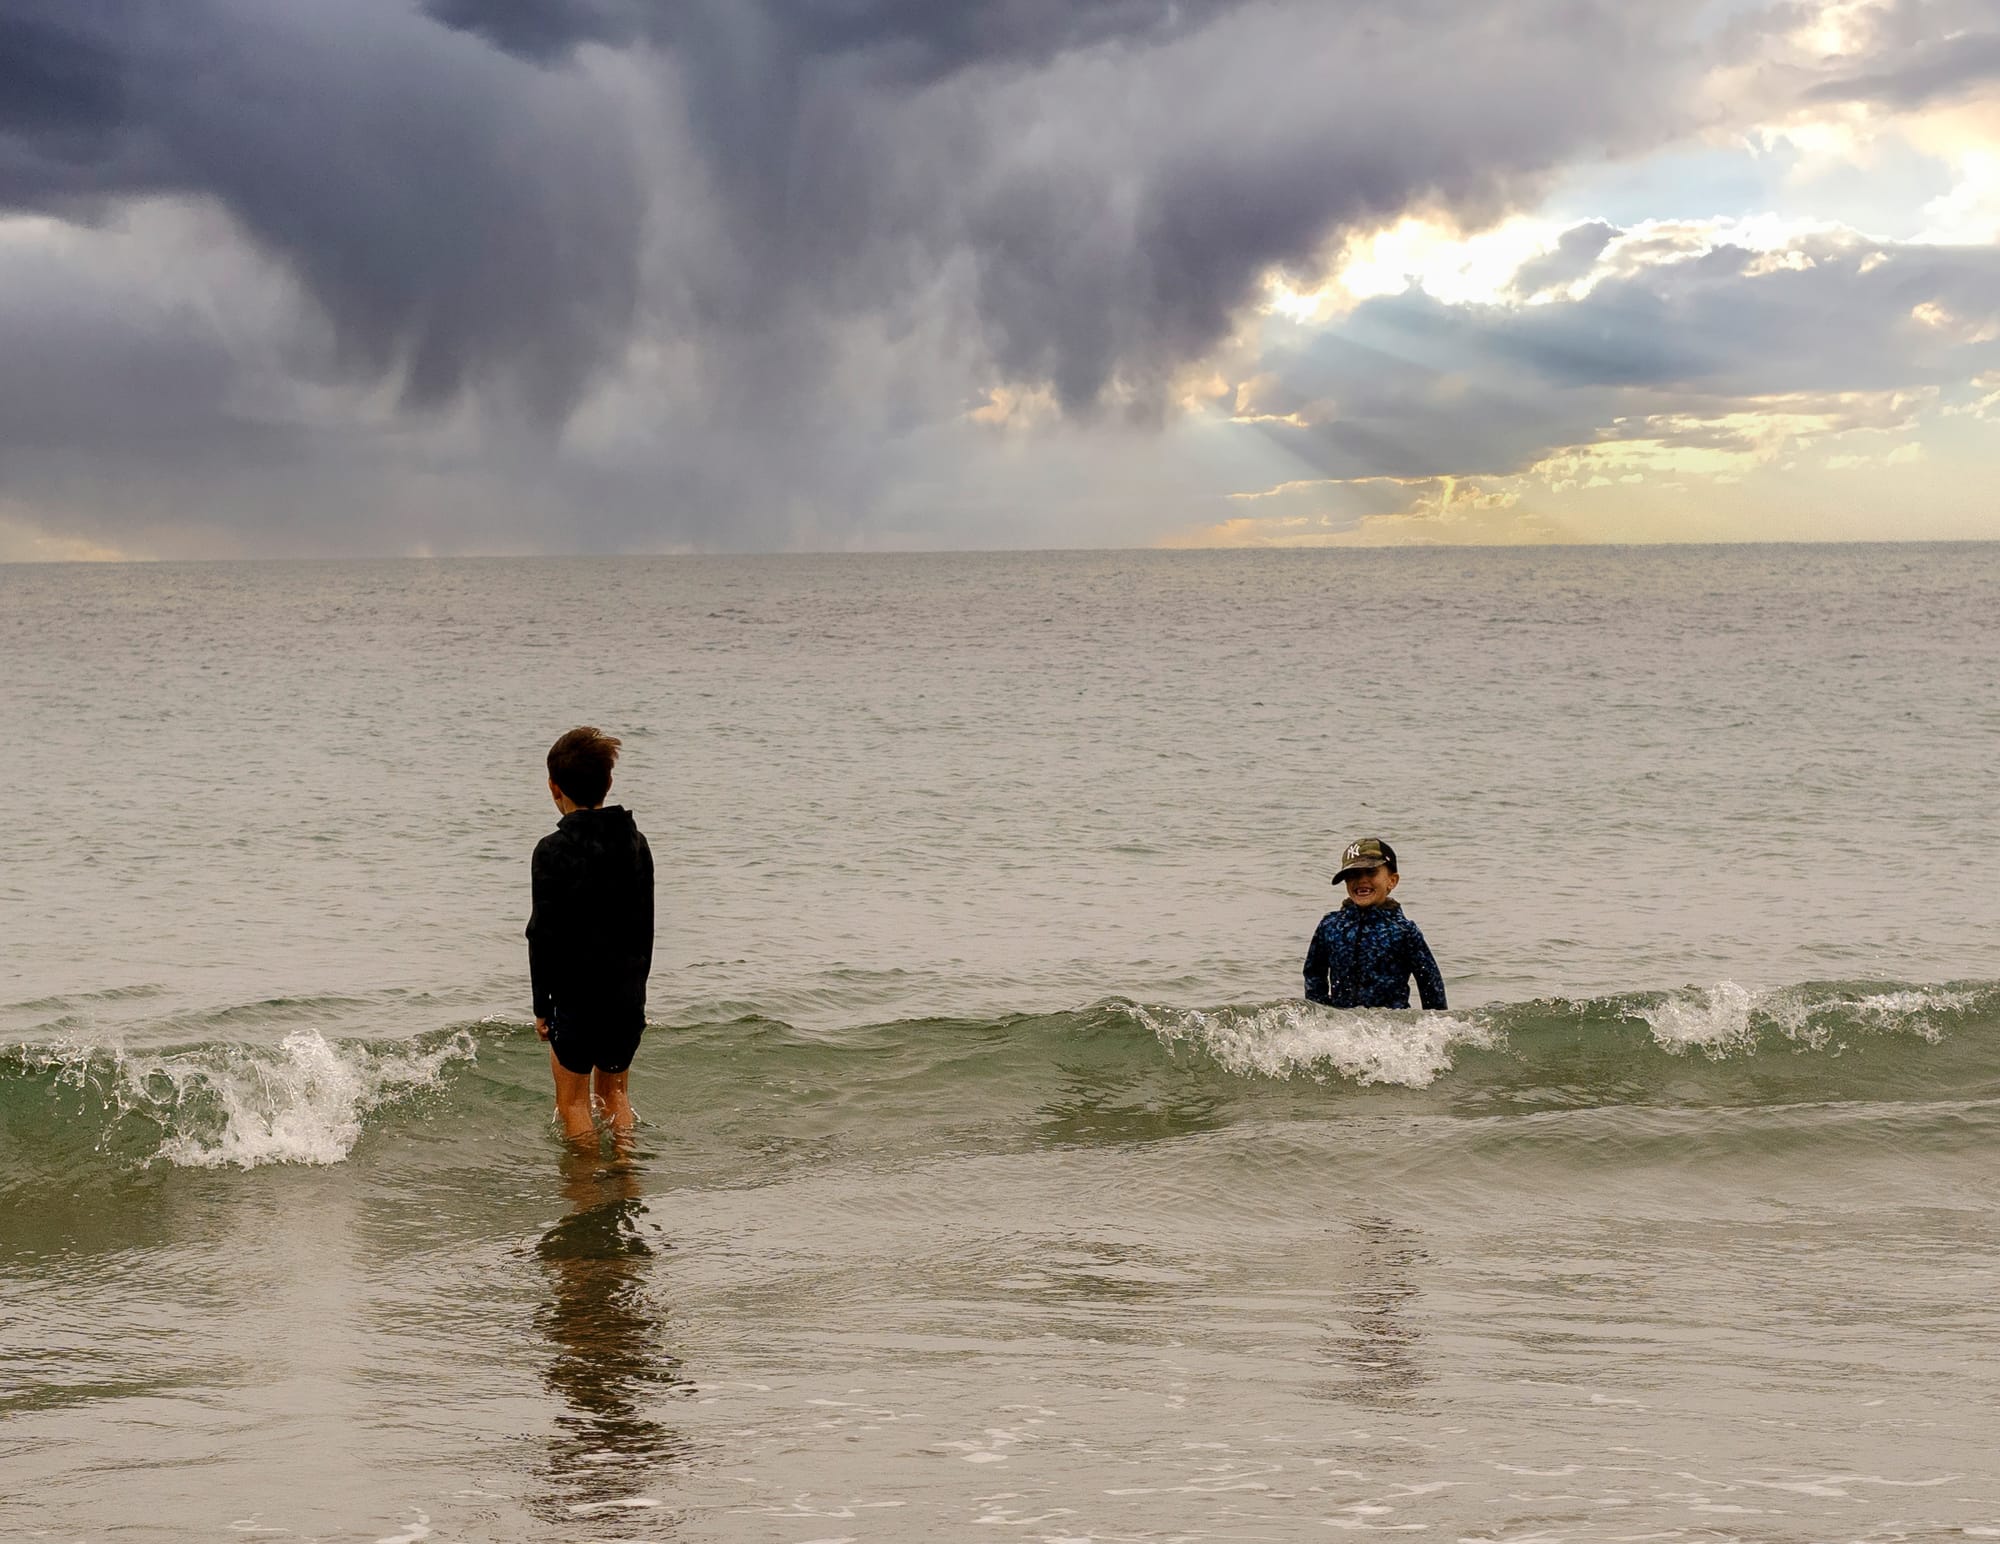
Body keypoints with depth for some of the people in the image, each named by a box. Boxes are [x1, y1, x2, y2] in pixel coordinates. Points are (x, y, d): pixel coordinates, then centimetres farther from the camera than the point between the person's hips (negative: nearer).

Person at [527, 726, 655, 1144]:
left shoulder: (554, 850, -14)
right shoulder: (636, 844, 4)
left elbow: (544, 933, -12)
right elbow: (645, 927, 10)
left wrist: (542, 1004, -4)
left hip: (576, 995, -5)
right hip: (628, 998, 5)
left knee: (573, 1098, 8)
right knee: (614, 1092, 20)